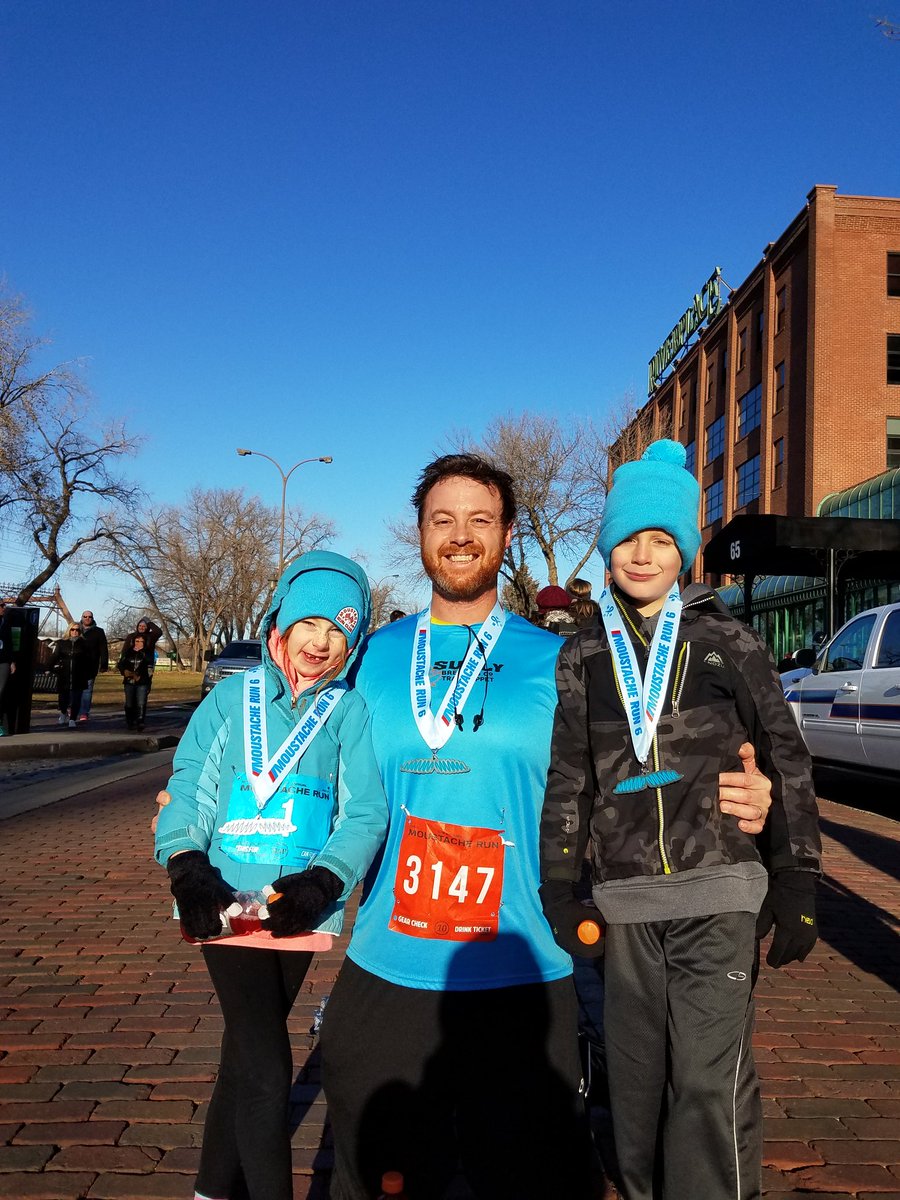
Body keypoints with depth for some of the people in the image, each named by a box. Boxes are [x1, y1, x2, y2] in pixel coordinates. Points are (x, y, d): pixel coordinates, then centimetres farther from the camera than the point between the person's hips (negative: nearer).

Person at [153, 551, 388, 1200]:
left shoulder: (350, 712, 1)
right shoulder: (233, 697, 2)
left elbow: (366, 812, -6)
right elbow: (189, 787, -2)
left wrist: (321, 882, -21)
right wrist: (187, 867, -17)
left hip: (300, 907, 2)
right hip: (226, 901, -2)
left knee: (247, 1054, 19)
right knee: (267, 1066, -10)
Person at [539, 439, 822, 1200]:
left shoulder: (727, 642, 1)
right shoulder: (583, 657, 7)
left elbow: (788, 764, 2)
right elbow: (567, 782, 9)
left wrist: (796, 889, -2)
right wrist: (560, 889, 4)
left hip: (720, 896, -2)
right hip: (627, 903, 3)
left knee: (710, 1082, -7)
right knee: (636, 1081, 12)